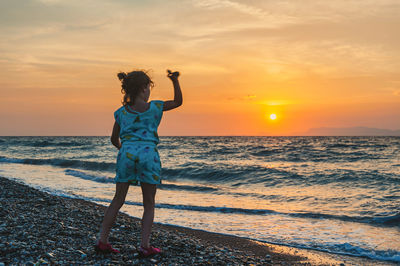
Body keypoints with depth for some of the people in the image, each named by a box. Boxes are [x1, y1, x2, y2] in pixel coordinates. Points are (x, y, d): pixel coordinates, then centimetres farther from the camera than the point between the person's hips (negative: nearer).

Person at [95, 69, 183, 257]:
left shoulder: (121, 112, 11)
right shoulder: (154, 107, 3)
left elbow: (114, 139, 18)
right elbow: (178, 101, 17)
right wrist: (175, 81, 17)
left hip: (127, 155, 3)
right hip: (148, 154, -3)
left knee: (118, 200, 11)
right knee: (149, 204, 7)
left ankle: (102, 241, 10)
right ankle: (145, 245, 3)